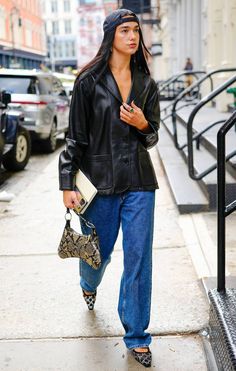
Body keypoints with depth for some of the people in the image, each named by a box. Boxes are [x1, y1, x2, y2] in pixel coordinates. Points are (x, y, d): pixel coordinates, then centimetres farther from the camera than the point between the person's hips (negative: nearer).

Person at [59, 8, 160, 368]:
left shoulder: (147, 84, 8)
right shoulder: (89, 80, -2)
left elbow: (153, 135, 14)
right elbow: (76, 136, -2)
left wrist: (142, 125, -9)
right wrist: (67, 184, -8)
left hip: (139, 182, 2)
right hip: (100, 180, -2)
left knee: (139, 260, 0)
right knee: (97, 252, 15)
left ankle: (136, 335, 16)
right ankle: (89, 284, 53)